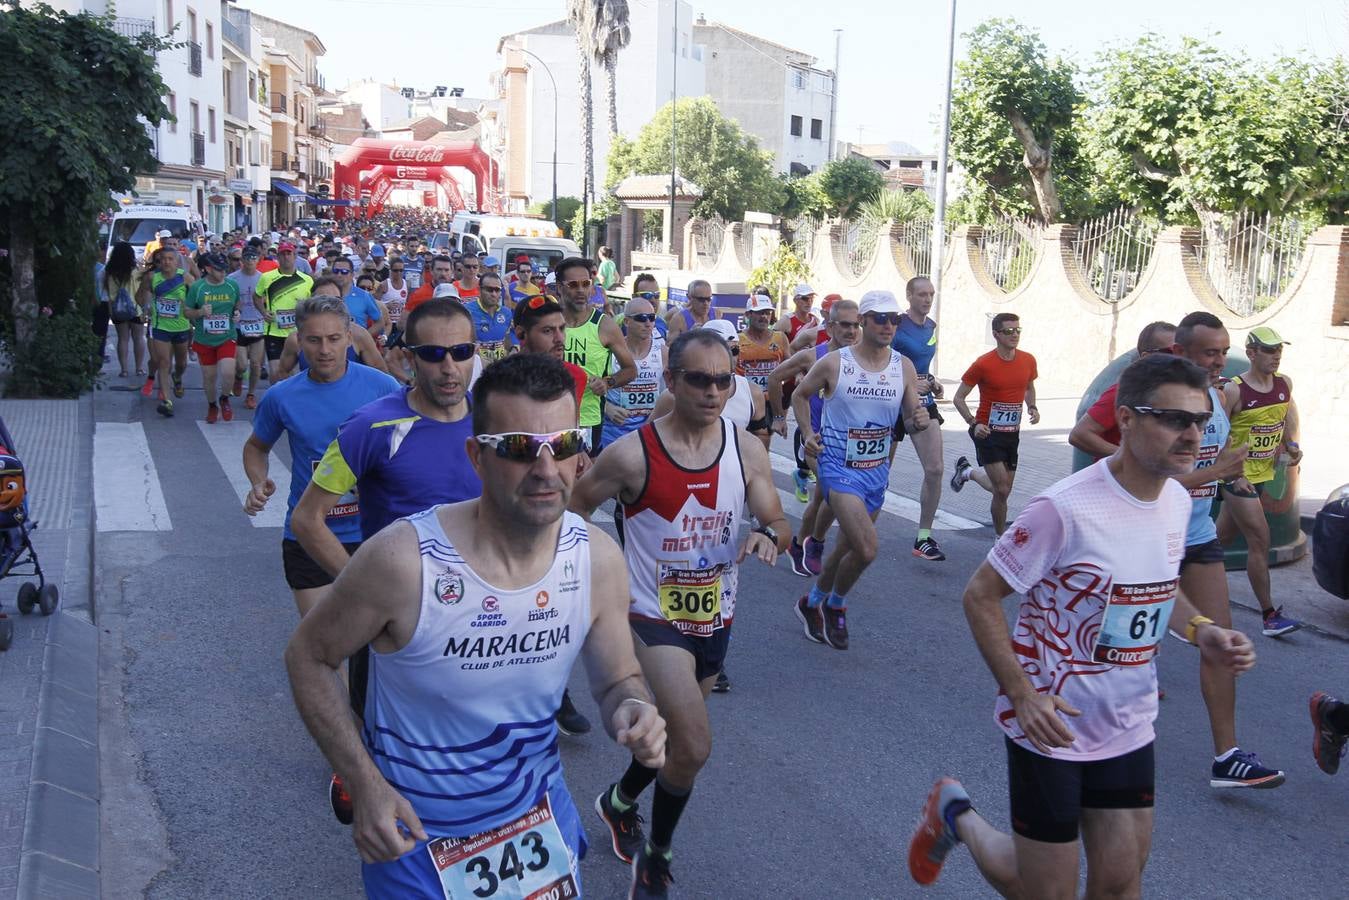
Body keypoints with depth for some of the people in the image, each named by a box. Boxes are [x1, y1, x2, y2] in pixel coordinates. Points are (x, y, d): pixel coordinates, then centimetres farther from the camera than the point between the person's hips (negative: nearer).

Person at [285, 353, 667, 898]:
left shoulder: (598, 558, -14)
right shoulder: (403, 561, -26)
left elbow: (617, 679, 0)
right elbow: (308, 655, -11)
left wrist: (633, 709, -24)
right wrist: (365, 785, -18)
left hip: (541, 812, 4)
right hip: (414, 830, -4)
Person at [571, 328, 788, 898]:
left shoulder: (747, 451, -6)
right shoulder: (631, 454, -17)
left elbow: (778, 522, -1)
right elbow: (575, 507, -3)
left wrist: (769, 537, -24)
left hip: (716, 619, 5)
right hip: (654, 617, -5)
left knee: (671, 733, 22)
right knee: (695, 745, -17)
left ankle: (619, 803, 53)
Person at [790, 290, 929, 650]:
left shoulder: (904, 367, 1)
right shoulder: (833, 363, -9)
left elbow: (911, 422, 6)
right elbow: (800, 395, 7)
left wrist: (919, 421, -17)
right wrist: (807, 433, -6)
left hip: (877, 470, 5)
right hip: (839, 467, -5)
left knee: (849, 547, 17)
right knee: (867, 547, -20)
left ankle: (812, 604, 42)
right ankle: (835, 605, 9)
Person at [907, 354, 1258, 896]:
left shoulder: (1177, 500, 0)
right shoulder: (1066, 509, -24)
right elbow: (981, 596, -18)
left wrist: (1200, 631, -2)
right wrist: (1023, 695, -25)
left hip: (1129, 728, 7)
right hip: (1052, 727, -7)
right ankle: (956, 816, 33)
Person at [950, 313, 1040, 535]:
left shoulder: (1028, 361, 1)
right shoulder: (983, 364, -13)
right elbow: (958, 398, -6)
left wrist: (1032, 407, 1)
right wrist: (973, 423, -19)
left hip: (1012, 434, 6)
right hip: (988, 433, -5)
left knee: (1003, 490, 11)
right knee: (1002, 490, -14)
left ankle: (968, 472, 37)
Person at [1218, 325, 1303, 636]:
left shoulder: (1285, 383, 4)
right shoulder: (1233, 391, -16)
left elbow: (1289, 413, 22)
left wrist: (1291, 444, 3)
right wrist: (1234, 476, -19)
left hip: (1262, 474, 7)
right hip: (1239, 476, -7)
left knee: (1223, 536, 17)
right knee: (1260, 542, -8)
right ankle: (1269, 616, -4)